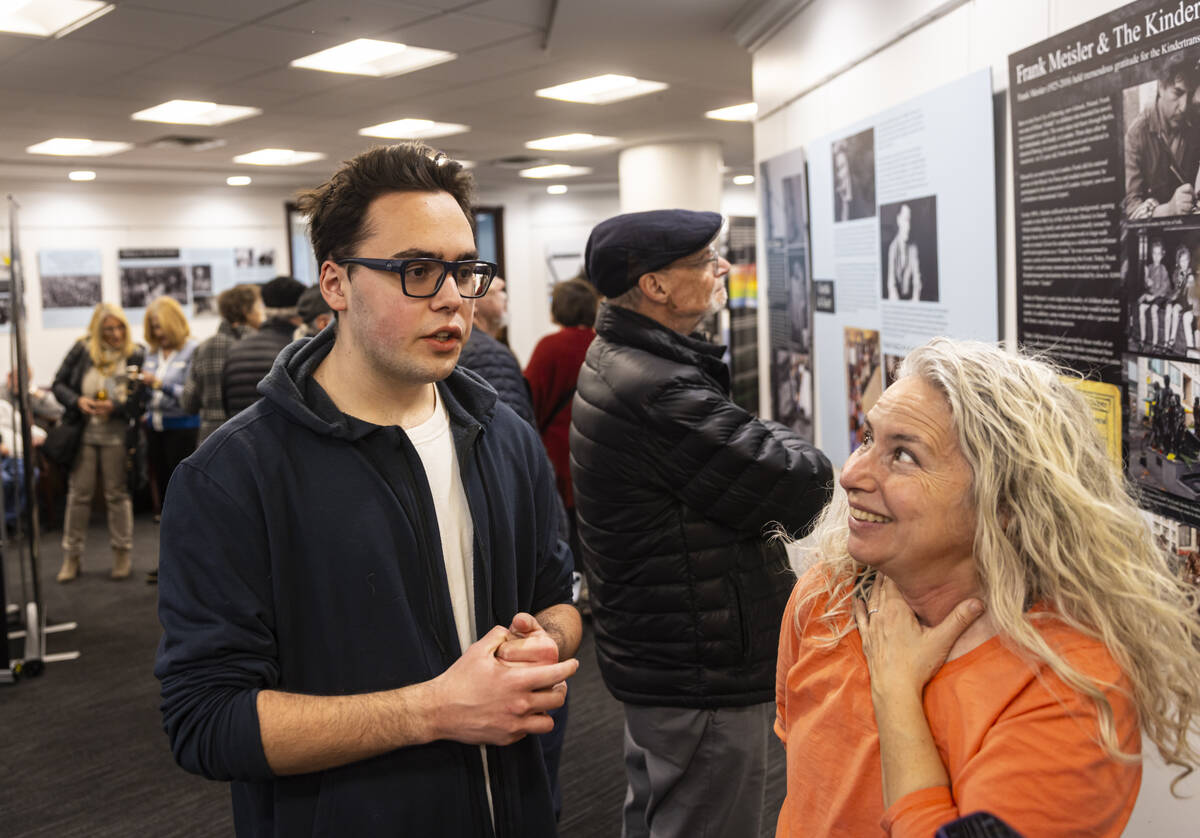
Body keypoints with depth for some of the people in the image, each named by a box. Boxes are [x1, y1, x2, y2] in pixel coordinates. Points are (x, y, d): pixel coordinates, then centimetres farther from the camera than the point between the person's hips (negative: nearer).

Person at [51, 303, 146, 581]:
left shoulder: (136, 355, -5)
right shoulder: (82, 350, 1)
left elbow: (141, 400, -7)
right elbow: (59, 384, 6)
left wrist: (115, 407, -21)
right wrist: (77, 401, -12)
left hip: (116, 435, -2)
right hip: (83, 432, 2)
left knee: (117, 494, 6)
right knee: (78, 493, 7)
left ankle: (123, 554, 17)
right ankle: (71, 556, 17)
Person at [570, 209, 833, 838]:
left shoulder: (612, 362, 7)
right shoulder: (662, 395, -28)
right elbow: (806, 489, -23)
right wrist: (776, 440, -4)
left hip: (651, 661, 11)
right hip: (704, 680, -10)